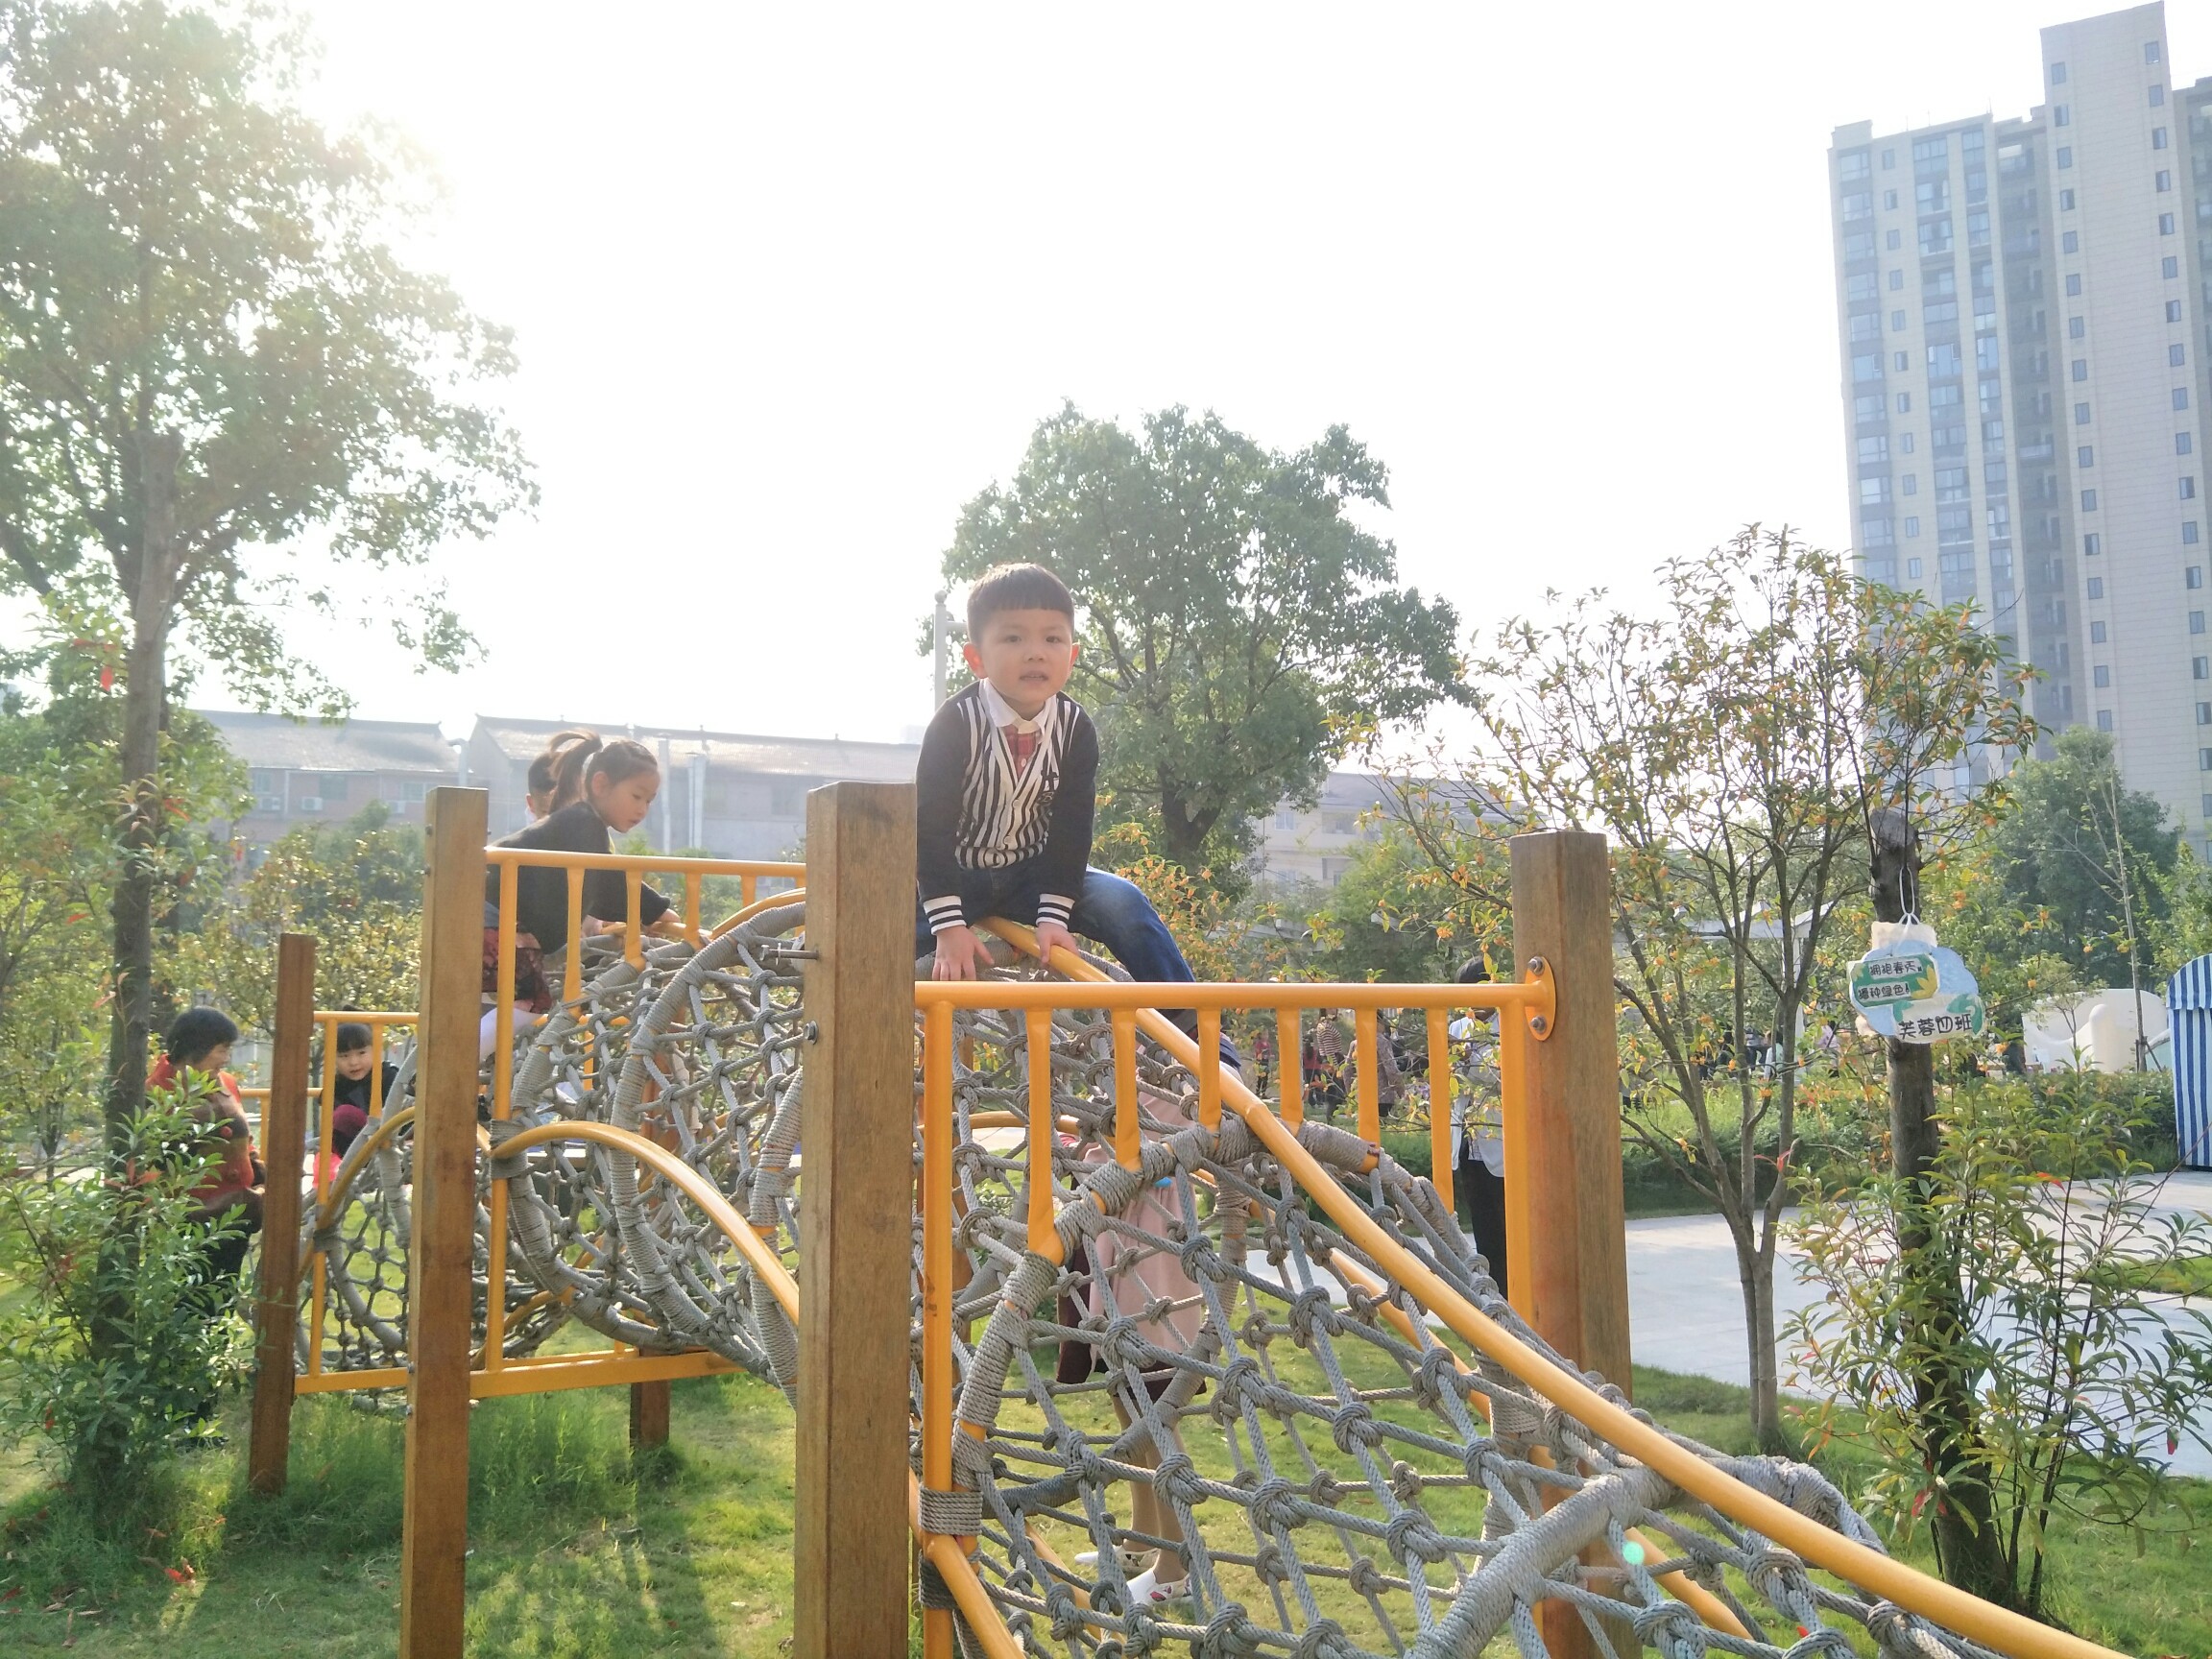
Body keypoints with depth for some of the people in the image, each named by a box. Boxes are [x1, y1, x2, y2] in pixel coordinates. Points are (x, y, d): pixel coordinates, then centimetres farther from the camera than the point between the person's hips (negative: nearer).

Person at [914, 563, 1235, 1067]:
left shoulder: (1075, 728, -11)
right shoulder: (956, 723, -20)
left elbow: (1072, 827, -10)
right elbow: (930, 826, -21)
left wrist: (1053, 915, -20)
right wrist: (949, 924, -27)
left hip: (1031, 873, 2)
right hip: (956, 874, -2)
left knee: (1122, 903, -18)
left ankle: (1190, 1026, -10)